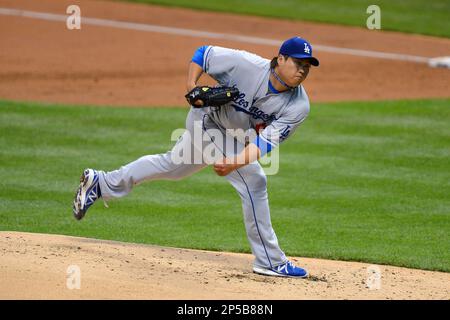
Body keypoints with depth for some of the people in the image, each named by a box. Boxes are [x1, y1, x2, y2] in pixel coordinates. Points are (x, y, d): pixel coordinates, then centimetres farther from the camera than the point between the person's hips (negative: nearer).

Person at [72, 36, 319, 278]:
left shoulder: (299, 107, -21)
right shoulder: (248, 64, -31)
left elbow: (267, 142, -27)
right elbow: (203, 54, -15)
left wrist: (235, 162, -41)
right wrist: (191, 87, -28)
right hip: (208, 119, -6)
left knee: (172, 165, 23)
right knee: (253, 181, -17)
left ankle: (100, 183, 42)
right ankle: (270, 261, -10)